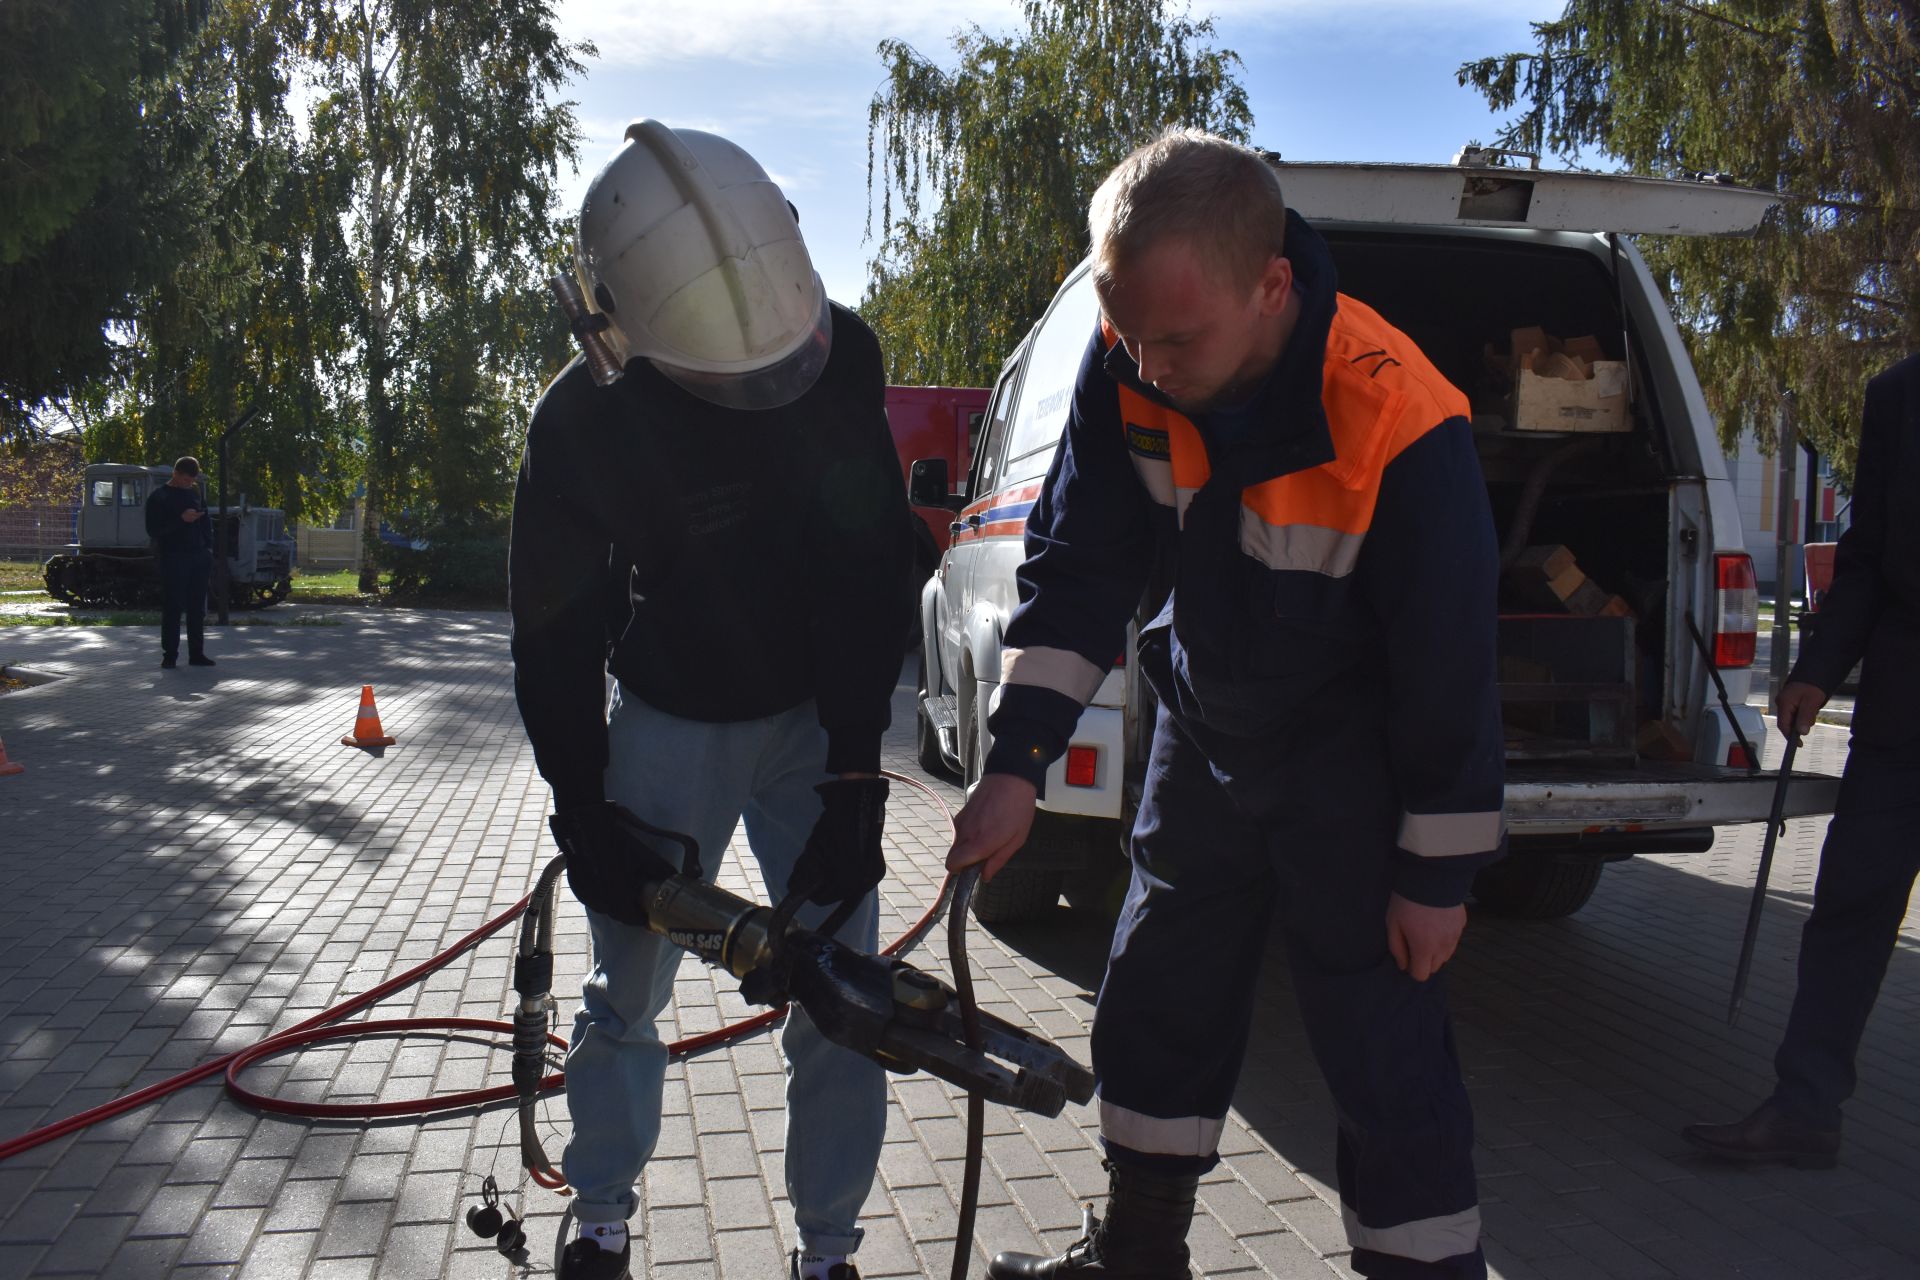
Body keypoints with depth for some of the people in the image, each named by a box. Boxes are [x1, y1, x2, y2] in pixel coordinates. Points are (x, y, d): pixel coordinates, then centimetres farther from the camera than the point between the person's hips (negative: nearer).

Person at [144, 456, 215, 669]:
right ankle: (169, 655, 0)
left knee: (197, 608, 6)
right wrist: (181, 519, -18)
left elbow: (206, 522, 21)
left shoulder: (195, 493, 15)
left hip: (198, 557, 5)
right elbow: (153, 530, -8)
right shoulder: (158, 497, -2)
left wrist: (208, 548, 9)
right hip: (173, 558, -5)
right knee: (172, 608, -4)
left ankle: (196, 654, 10)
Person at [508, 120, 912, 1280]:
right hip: (669, 723, 0)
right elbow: (555, 639, -9)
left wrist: (855, 774, -16)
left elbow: (871, 571, -14)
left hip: (817, 715, 1)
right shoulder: (583, 424, -20)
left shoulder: (842, 356, -18)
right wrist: (585, 814, -9)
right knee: (627, 990, 8)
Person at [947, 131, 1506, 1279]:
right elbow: (1080, 561, -10)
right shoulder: (1129, 368, -16)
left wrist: (1437, 874, -13)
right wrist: (1019, 765, -17)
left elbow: (1449, 661, -21)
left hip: (1351, 766, -5)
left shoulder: (1397, 426, -30)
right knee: (1155, 1010, 17)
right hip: (1207, 733, 6)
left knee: (1384, 1048, -2)